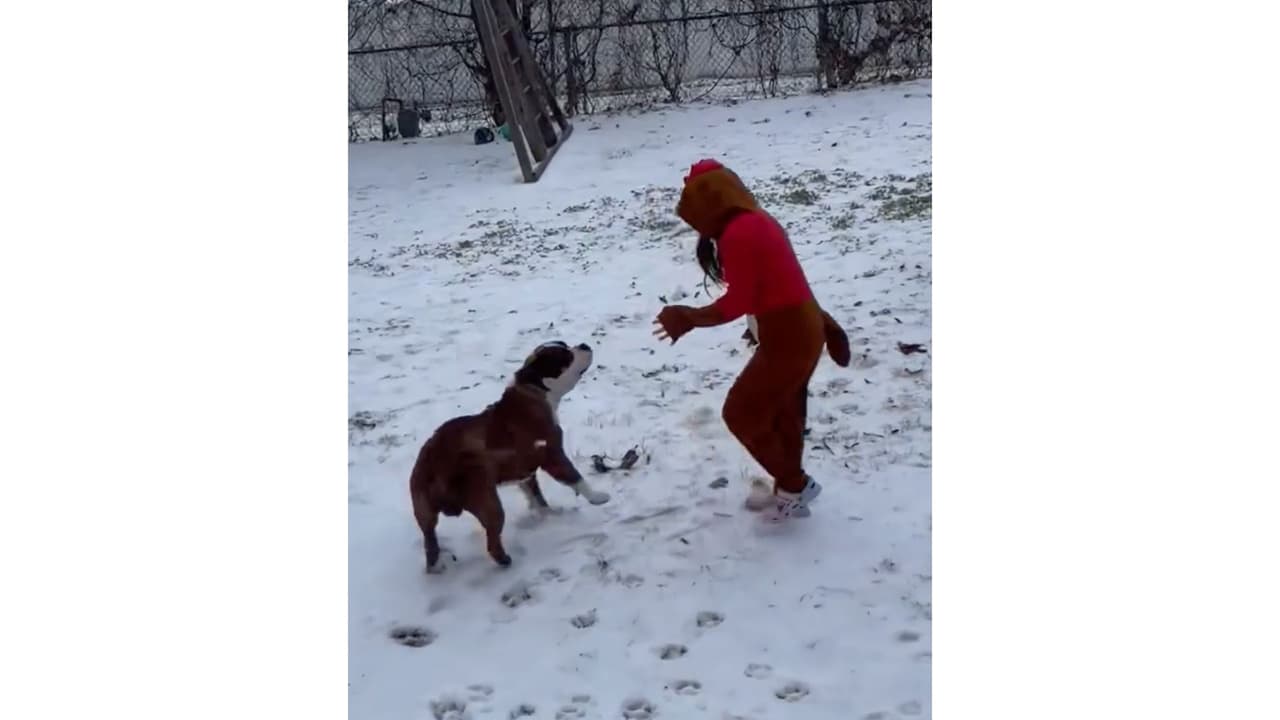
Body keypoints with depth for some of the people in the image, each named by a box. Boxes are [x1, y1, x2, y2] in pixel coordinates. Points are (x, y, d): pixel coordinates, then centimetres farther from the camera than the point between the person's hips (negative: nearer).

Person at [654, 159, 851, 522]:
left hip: (786, 339, -10)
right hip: (803, 330, 10)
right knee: (784, 413, 21)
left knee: (741, 414, 4)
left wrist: (687, 318, -10)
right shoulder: (755, 221, 10)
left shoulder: (737, 234, -20)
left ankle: (795, 485, 16)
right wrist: (825, 324, 17)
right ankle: (789, 492, 36)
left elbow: (738, 302, -20)